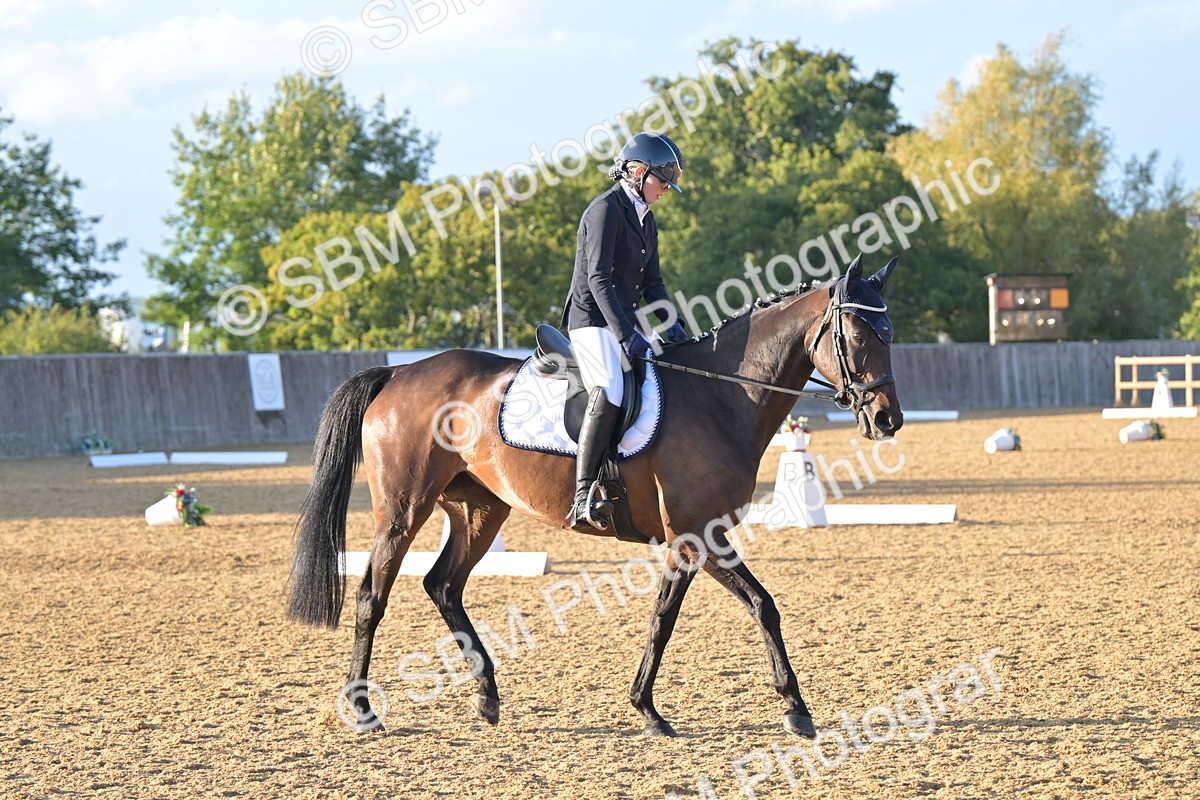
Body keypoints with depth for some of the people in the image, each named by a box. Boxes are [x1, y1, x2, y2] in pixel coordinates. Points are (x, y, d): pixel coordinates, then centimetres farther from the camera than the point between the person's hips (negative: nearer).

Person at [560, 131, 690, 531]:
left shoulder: (645, 218, 17)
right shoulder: (606, 210, -11)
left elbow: (651, 282, 18)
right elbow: (598, 278, -20)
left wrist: (671, 322, 1)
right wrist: (625, 334, -26)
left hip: (626, 320, 10)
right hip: (593, 321, -10)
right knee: (610, 392, -29)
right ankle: (583, 500, -35)